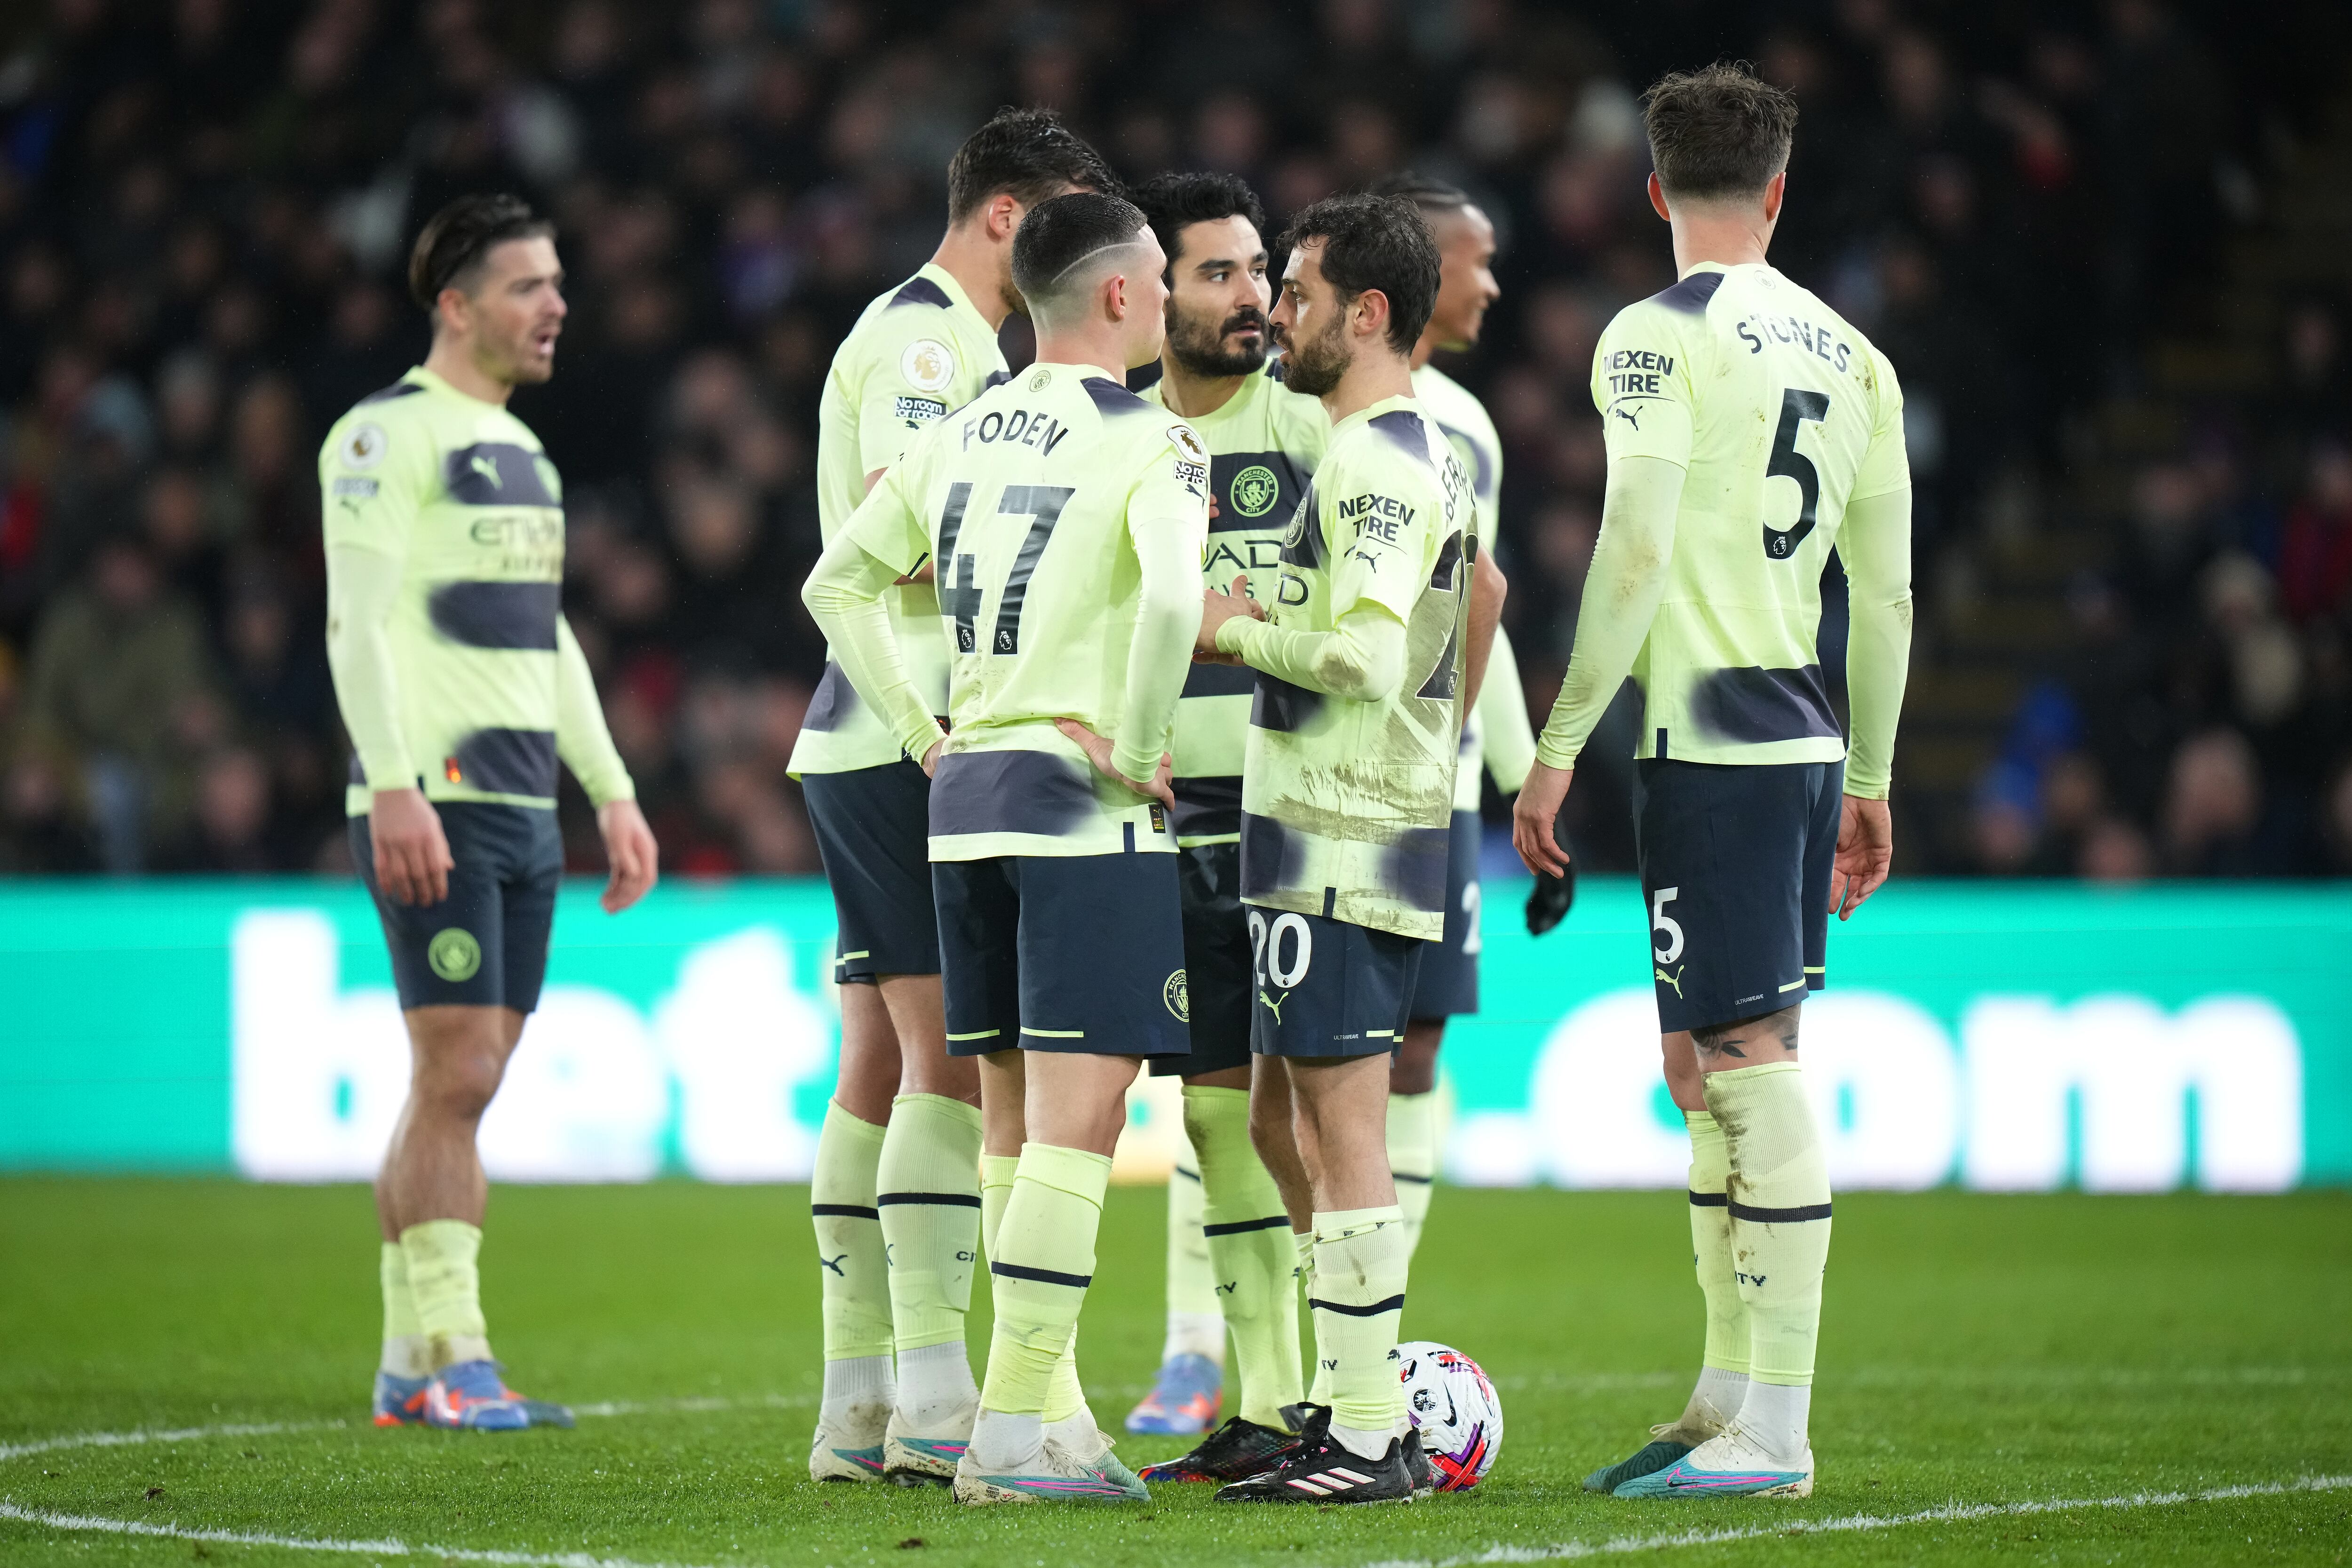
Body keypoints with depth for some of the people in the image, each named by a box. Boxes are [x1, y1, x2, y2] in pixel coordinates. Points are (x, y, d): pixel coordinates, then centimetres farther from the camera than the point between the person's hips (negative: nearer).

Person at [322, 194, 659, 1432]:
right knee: (455, 1074, -12)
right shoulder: (387, 434, -6)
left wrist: (613, 792, 21)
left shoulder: (521, 450, 21)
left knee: (459, 1086, 7)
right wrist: (395, 790, -22)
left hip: (524, 811, 8)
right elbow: (358, 621, -13)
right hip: (435, 806, -8)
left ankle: (406, 1363, 10)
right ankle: (452, 1361, -11)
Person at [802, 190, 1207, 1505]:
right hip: (1086, 808, -7)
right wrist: (1136, 753, -15)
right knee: (1078, 1121, -8)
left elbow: (840, 583, 19)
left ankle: (1053, 1408, 15)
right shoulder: (1152, 443, -9)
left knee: (1016, 1116, 12)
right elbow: (1170, 597, -27)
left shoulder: (961, 437, 13)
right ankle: (1013, 1432, -12)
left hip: (968, 800, 7)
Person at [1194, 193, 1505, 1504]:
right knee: (1286, 1125, 15)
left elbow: (1364, 656, -25)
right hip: (1395, 819, 10)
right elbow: (1485, 592, 30)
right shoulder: (1431, 452, 16)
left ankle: (1371, 1444, -5)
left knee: (1344, 1132, -7)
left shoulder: (1372, 464, -16)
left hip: (1343, 843, -10)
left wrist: (1240, 629, -11)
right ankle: (1360, 1399, 18)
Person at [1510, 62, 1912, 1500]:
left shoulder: (1660, 336, -8)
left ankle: (1777, 1435, -8)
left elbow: (1635, 556, -15)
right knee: (1711, 1066, 16)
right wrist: (1871, 778, 23)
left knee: (1755, 1062, -8)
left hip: (1712, 740, -7)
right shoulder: (1851, 355, 13)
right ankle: (1728, 1401, 21)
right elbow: (1887, 588, 15)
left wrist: (1560, 747, -11)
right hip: (1809, 737, 7)